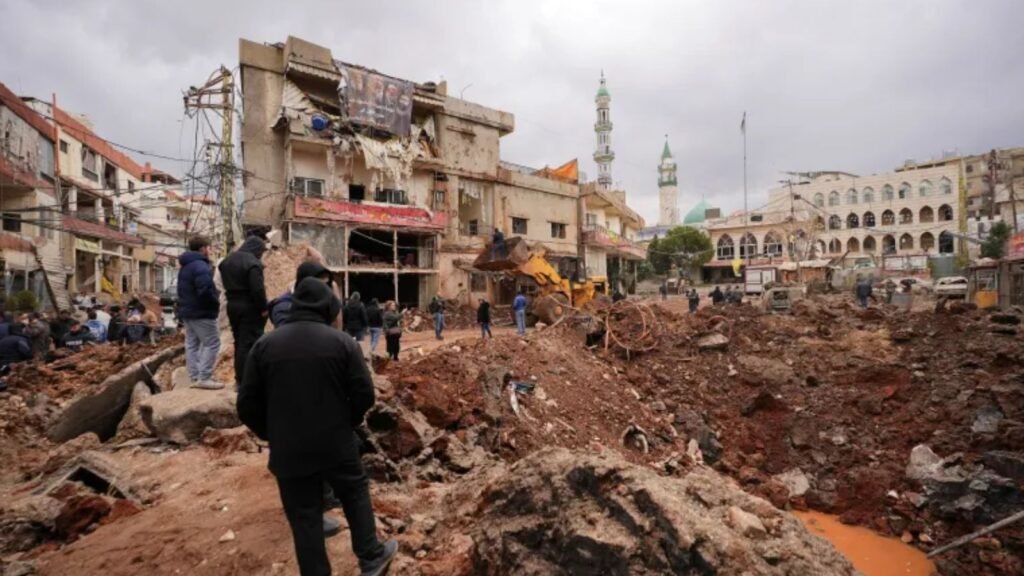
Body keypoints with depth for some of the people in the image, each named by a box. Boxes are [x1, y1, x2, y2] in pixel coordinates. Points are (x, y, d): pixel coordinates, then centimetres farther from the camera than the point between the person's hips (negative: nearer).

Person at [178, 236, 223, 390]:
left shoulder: (185, 266, 17)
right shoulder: (200, 266, -17)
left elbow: (184, 291, 21)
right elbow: (205, 290, -28)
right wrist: (216, 302, -10)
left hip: (187, 311, 10)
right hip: (201, 312, -10)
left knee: (192, 344, 11)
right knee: (212, 343, -6)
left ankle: (196, 377, 16)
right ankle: (204, 378, -7)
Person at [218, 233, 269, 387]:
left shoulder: (228, 260, 12)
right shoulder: (252, 263, -18)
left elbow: (225, 284, 16)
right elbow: (257, 289, -22)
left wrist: (233, 296, 16)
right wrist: (263, 308, -14)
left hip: (232, 305, 9)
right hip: (250, 307, -9)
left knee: (239, 342, 16)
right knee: (249, 343, -4)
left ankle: (239, 378, 22)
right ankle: (245, 380, -3)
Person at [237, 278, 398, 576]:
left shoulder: (263, 345, -1)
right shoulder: (342, 342, -8)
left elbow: (247, 405, 0)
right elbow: (364, 394, -9)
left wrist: (273, 435, 14)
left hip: (288, 451, 1)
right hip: (336, 444, -1)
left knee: (304, 518, 12)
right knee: (356, 495, 21)